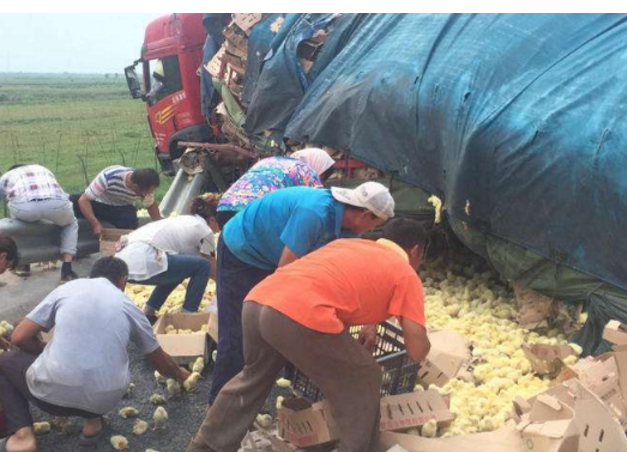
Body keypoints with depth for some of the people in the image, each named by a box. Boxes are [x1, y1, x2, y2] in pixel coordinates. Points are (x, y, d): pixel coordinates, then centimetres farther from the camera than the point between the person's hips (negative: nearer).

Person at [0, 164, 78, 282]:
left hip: (23, 205, -1)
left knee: (18, 221, 36)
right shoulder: (43, 170, 45)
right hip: (56, 202, 1)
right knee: (71, 224, 32)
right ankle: (66, 270, 18)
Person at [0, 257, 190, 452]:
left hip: (54, 391, -3)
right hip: (107, 399, 3)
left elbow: (19, 337, 10)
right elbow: (160, 361, 27)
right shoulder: (129, 306, 16)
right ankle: (93, 418, 16)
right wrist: (180, 375, 48)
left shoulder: (67, 288, 13)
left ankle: (22, 435, 9)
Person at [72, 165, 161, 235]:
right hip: (99, 203, -2)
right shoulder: (108, 177, -36)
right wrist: (96, 224, -42)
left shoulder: (145, 187, -23)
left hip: (122, 208, 2)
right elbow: (83, 200, -31)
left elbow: (151, 205, -1)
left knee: (130, 222, -33)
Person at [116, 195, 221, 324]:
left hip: (123, 260, 9)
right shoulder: (204, 230, 4)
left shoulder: (186, 221, 28)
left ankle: (148, 313, 25)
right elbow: (214, 271, 16)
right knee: (203, 266, 2)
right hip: (142, 263, -9)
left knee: (178, 267, 30)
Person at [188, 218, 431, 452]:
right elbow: (418, 351, 10)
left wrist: (364, 320, 50)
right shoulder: (405, 274, 16)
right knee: (362, 383, 17)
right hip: (301, 317, -7)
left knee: (253, 378, 33)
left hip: (257, 301, 7)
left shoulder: (347, 243, 33)